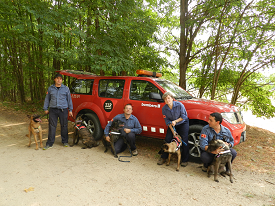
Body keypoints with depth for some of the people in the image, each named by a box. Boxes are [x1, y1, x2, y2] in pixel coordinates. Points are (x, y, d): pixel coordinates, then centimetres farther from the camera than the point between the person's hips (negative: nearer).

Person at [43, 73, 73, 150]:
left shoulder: (66, 89, 7)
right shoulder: (50, 88, 10)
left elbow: (69, 99, 9)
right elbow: (47, 99, 15)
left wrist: (70, 110, 6)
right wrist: (46, 109, 11)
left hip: (63, 110, 0)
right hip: (53, 110, 1)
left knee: (64, 126, 5)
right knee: (52, 127, 0)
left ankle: (65, 141, 20)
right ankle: (49, 143, 8)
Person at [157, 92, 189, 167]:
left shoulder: (179, 105, -22)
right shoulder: (164, 108, -13)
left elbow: (184, 116, -14)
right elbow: (167, 121, -9)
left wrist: (175, 121, -23)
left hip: (183, 123, -3)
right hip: (172, 125, 3)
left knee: (184, 141, -8)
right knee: (167, 139, -3)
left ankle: (185, 160, 6)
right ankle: (163, 158, 11)